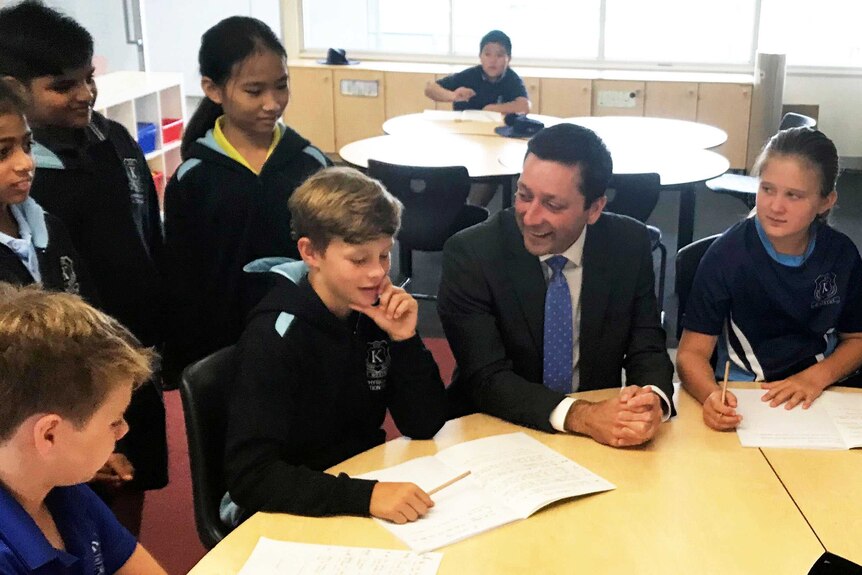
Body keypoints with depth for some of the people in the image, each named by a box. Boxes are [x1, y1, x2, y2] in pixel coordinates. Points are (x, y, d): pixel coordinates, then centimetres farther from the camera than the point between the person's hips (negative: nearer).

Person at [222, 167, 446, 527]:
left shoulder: (375, 311, -3)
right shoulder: (274, 336, -19)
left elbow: (425, 426, -1)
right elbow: (250, 476, -26)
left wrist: (405, 341, -16)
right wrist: (365, 496, -36)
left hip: (366, 481, 6)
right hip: (292, 513, -5)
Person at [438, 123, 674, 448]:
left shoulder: (629, 244, -5)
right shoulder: (470, 254, -14)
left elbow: (648, 349, -1)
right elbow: (486, 378, -18)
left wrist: (651, 400, -24)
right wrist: (580, 416, -32)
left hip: (602, 440, 3)